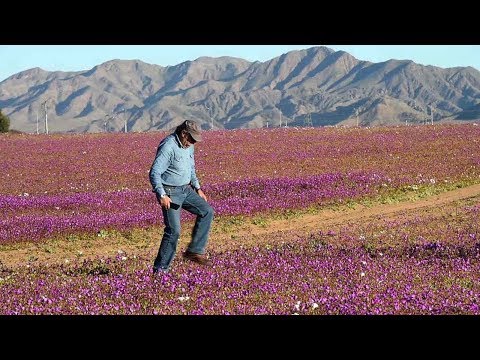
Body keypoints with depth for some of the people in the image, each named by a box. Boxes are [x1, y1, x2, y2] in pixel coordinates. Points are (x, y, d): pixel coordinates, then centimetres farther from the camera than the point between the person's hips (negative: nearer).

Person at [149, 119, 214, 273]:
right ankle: (160, 269, -2)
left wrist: (197, 188, 19)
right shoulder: (168, 147, -22)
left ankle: (194, 251, 5)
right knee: (173, 230, -12)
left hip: (185, 190, 9)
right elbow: (154, 173, -27)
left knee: (207, 211, 1)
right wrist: (162, 195, -35)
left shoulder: (188, 145, 6)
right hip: (169, 193, -9)